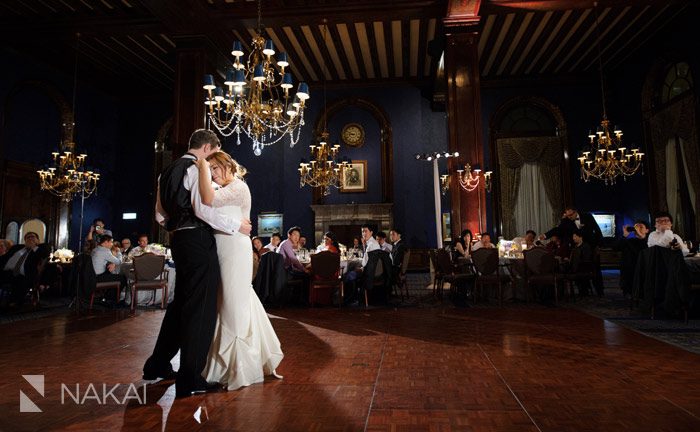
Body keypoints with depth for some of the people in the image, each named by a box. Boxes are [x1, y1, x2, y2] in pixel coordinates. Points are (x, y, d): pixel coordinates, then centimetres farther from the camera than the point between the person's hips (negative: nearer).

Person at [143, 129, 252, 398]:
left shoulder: (168, 172, 20)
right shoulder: (197, 168, -8)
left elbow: (161, 215, 21)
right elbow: (202, 209, -20)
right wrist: (236, 225, -13)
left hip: (179, 240, 10)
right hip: (198, 240, -10)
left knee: (181, 302, 19)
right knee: (200, 307, -5)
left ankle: (158, 366, 30)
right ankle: (190, 379, 1)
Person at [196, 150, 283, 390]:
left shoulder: (239, 187, -9)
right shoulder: (226, 190, 19)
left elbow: (209, 200, -24)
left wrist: (203, 165, -17)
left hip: (235, 252, -9)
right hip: (223, 253, 9)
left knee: (235, 308, -3)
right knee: (236, 305, 13)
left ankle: (241, 370, 10)